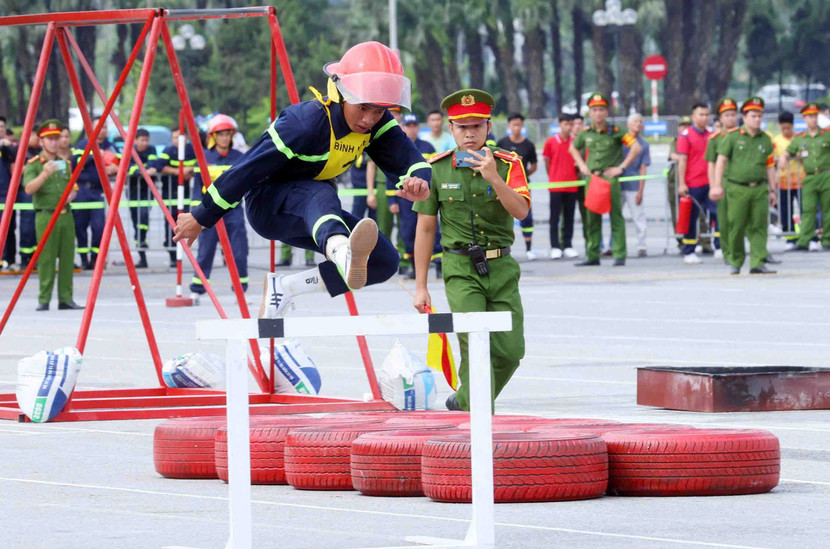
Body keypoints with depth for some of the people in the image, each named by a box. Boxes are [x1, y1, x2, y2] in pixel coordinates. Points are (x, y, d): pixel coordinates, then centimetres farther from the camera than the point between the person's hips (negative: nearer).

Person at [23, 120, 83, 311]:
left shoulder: (65, 163, 15)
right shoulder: (34, 164, -2)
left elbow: (73, 188, 22)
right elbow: (29, 189, -17)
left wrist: (70, 196, -2)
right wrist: (44, 175, -33)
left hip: (65, 215, 5)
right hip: (46, 216, -5)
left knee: (67, 259, 3)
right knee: (46, 259, -8)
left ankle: (66, 298, 7)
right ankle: (44, 300, -6)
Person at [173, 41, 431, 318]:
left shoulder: (377, 124, -10)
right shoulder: (305, 123, -29)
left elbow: (409, 159, -18)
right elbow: (246, 170, -24)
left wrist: (418, 180, -45)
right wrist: (200, 218, -19)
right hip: (267, 204, -7)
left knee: (386, 261, -8)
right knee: (320, 193, -41)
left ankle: (285, 287, -2)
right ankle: (344, 254, -78)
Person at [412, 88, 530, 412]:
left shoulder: (508, 165, 0)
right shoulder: (436, 169, 0)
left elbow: (521, 211, -15)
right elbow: (425, 229, 5)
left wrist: (494, 178, -29)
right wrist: (420, 287, 4)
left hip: (502, 269, 2)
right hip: (460, 269, -2)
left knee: (510, 351, 2)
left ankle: (464, 401, 26)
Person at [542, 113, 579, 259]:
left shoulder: (575, 142, 6)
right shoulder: (550, 142, -1)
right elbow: (547, 162, 5)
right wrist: (553, 178, 4)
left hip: (572, 186, 2)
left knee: (569, 218, 6)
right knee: (555, 217, 0)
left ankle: (567, 246, 12)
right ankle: (555, 247, 2)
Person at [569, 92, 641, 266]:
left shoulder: (615, 131, -3)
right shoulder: (586, 133, 9)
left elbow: (636, 148, -7)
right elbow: (573, 148, 28)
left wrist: (621, 167, -8)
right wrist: (582, 165, 13)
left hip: (610, 178, -4)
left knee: (616, 217, -5)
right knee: (592, 218, 7)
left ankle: (619, 255, -3)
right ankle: (592, 256, 12)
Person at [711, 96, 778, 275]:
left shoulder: (765, 140, 11)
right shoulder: (733, 137, 1)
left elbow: (769, 166, 16)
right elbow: (721, 161, 1)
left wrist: (772, 190, 14)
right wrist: (717, 185, -6)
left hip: (759, 189, 3)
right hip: (737, 189, -3)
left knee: (759, 227, -4)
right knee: (737, 227, 1)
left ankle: (757, 263, -4)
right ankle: (736, 262, 16)